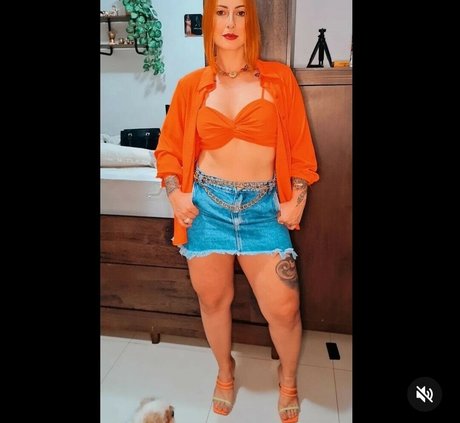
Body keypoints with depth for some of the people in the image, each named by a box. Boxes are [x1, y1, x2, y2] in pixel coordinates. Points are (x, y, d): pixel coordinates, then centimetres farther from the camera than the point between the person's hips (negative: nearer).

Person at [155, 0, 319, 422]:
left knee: (284, 308, -1)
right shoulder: (191, 86, 4)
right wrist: (176, 194, -4)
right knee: (213, 300, 13)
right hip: (207, 204, 1)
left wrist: (297, 199, -4)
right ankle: (225, 370, 43)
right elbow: (169, 147, 9)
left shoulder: (279, 78, 2)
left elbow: (300, 145, 3)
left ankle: (288, 378, 33)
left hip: (263, 207, 0)